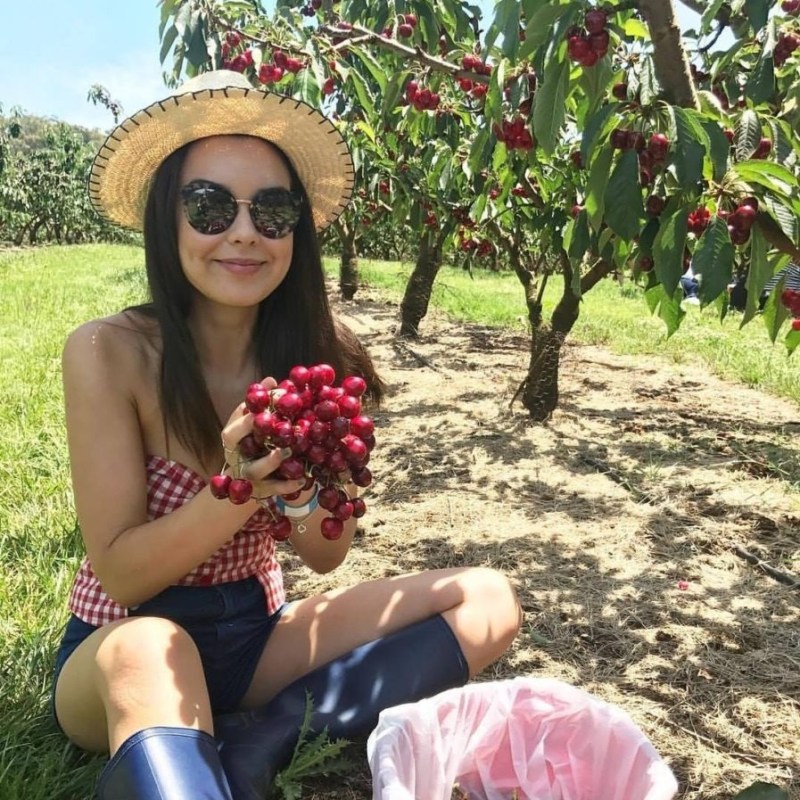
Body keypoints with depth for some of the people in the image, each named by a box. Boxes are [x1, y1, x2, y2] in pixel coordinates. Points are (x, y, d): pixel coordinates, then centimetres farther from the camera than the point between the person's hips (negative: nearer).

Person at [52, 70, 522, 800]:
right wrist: (236, 493, -32)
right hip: (126, 650, -5)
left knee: (487, 602, -11)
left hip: (255, 636, 6)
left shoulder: (317, 358, -8)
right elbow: (118, 574, -16)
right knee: (149, 652, -41)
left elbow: (326, 556, -4)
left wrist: (306, 493, -26)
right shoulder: (109, 354, -17)